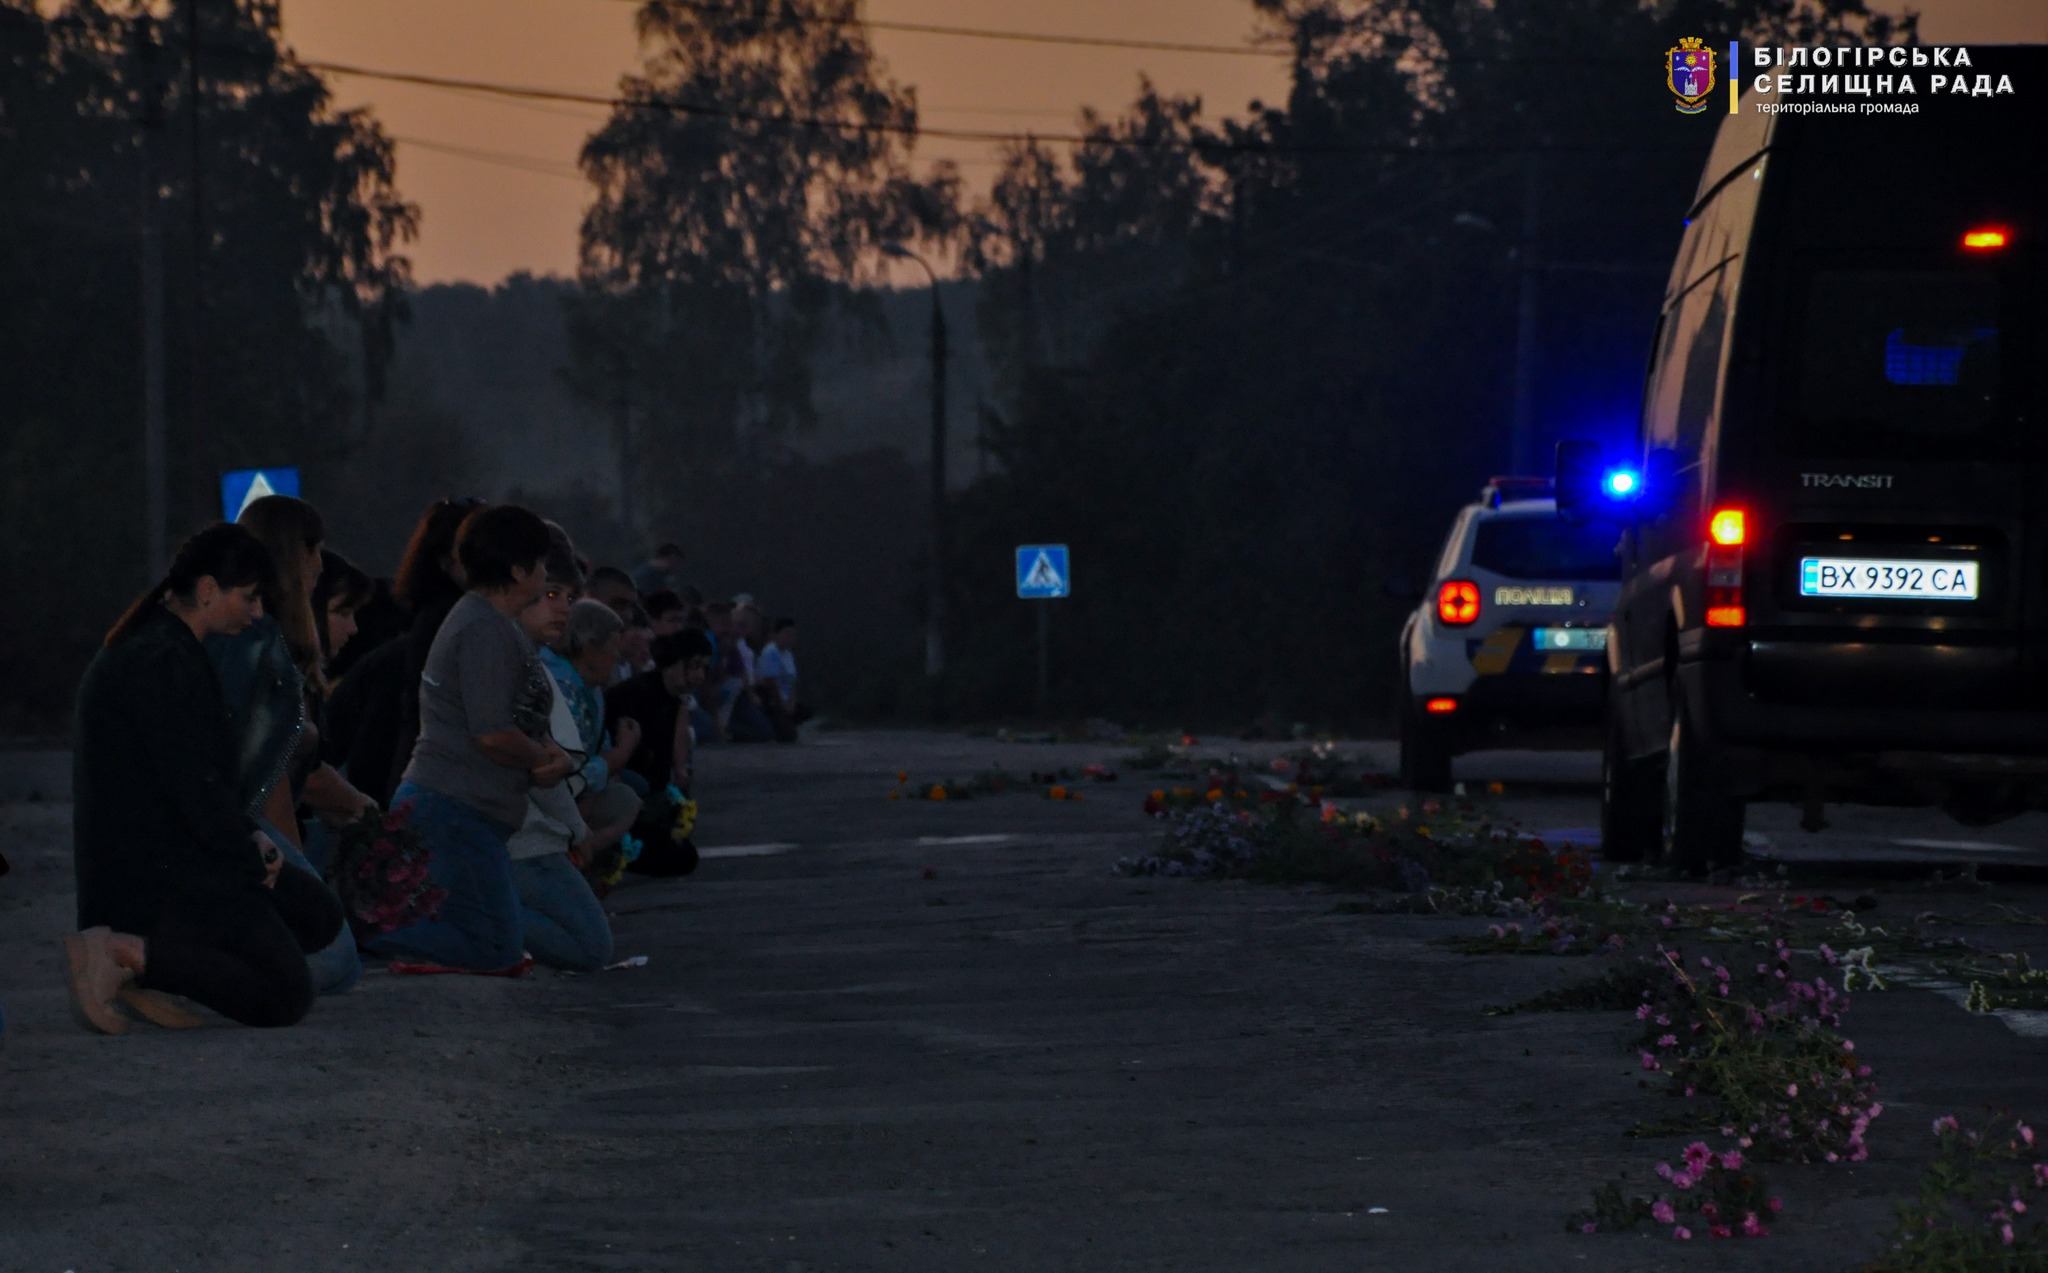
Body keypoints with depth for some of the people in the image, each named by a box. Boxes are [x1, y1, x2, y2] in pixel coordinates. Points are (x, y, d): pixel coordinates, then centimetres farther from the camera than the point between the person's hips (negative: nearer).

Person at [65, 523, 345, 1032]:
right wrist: (251, 860, -7)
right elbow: (193, 788, -20)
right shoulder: (162, 661, -19)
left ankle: (152, 961, 6)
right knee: (285, 995, -13)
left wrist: (250, 837, 7)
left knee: (319, 914, 16)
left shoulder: (168, 647, 15)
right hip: (153, 871, -11)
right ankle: (123, 953, -14)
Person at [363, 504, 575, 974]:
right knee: (496, 950, -12)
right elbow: (493, 733, -20)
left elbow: (521, 723, 20)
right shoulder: (485, 630, -14)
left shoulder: (493, 623, 19)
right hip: (454, 810, -11)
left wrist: (555, 757, -1)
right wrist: (543, 758, -1)